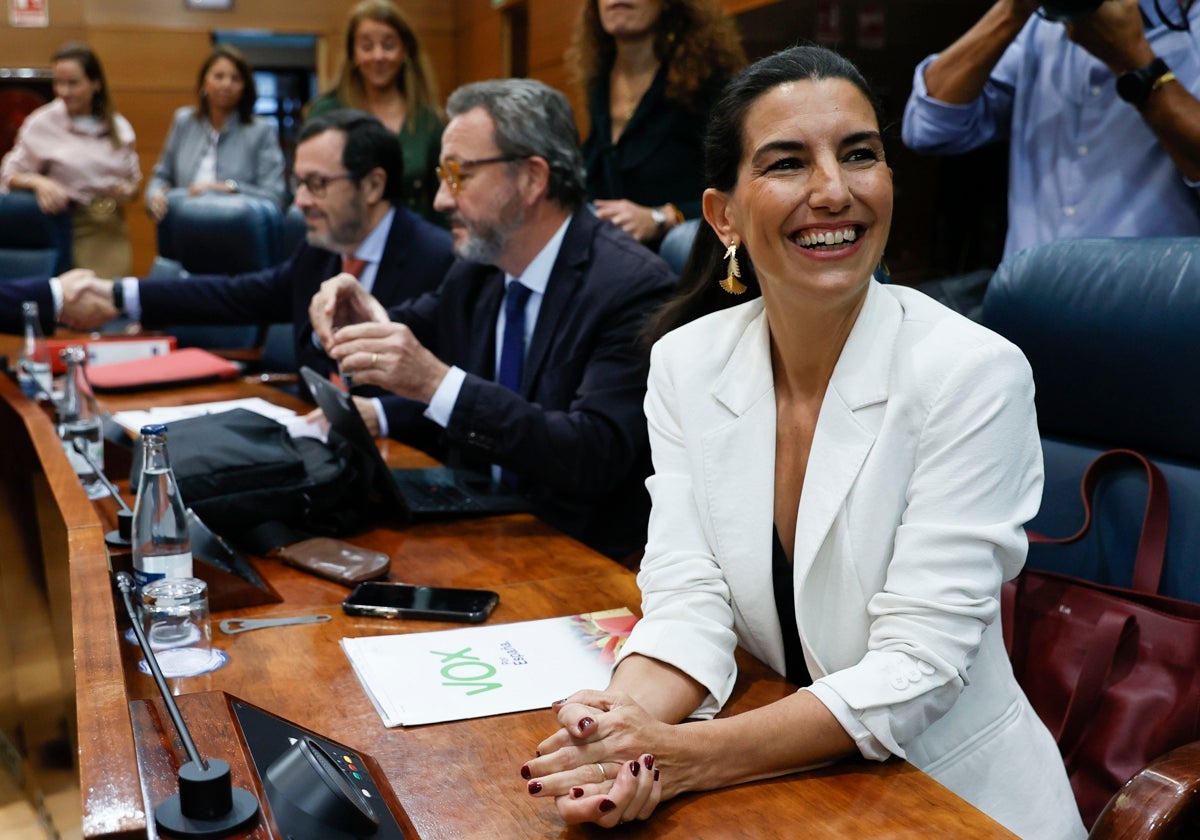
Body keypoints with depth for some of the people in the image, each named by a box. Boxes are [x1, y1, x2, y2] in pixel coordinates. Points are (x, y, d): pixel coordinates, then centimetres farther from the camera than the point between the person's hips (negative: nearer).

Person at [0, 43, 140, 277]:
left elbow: (133, 181, 16)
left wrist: (127, 191, -6)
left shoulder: (119, 127, 6)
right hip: (72, 229, -3)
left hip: (114, 229, 3)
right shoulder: (41, 123, -3)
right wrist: (38, 182, -19)